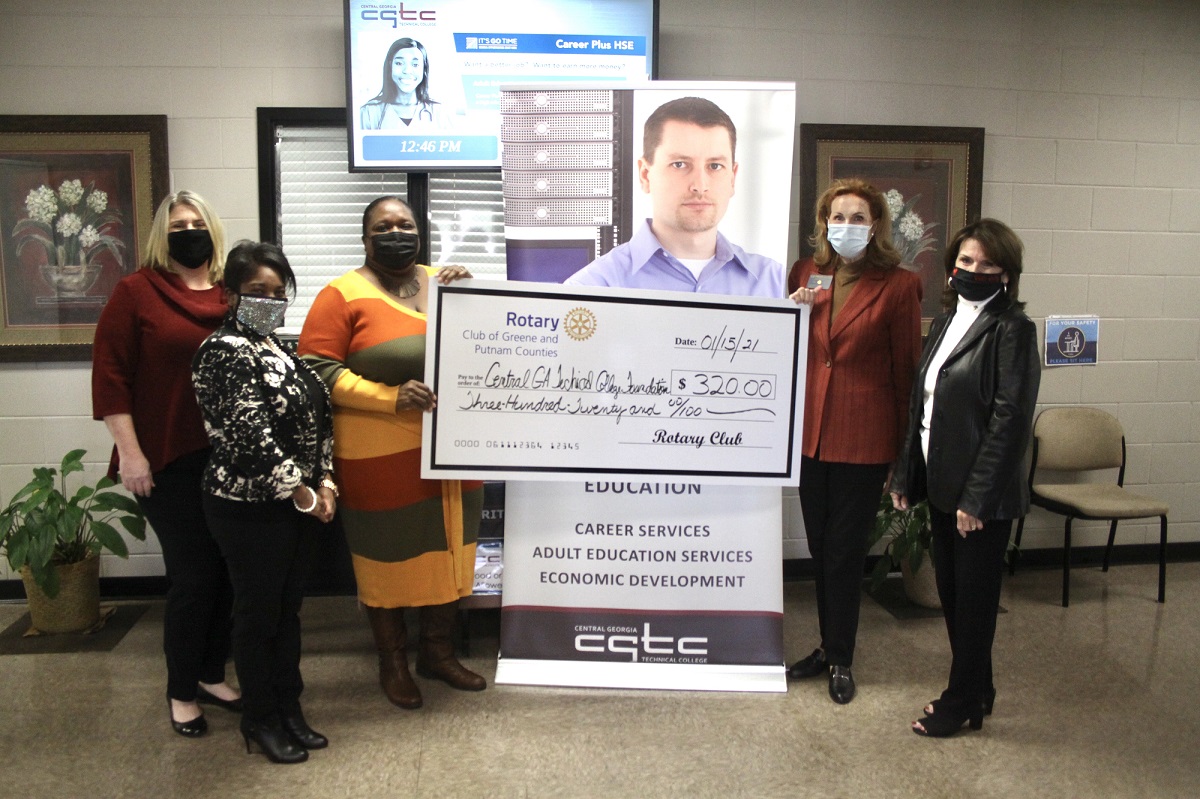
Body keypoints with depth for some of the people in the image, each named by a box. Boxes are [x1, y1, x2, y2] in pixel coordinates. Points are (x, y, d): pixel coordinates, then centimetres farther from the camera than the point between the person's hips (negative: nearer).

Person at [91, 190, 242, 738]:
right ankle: (181, 691, 20)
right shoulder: (137, 291, -1)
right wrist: (129, 453, -10)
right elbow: (111, 375, -5)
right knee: (193, 575, 0)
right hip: (170, 464, -4)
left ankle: (212, 674, 30)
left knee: (226, 570, 10)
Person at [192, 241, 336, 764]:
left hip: (299, 501, 8)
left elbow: (317, 416, 13)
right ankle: (260, 719, 23)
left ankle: (288, 708, 30)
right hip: (250, 506, -8)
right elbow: (251, 435, -20)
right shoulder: (226, 351, -14)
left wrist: (324, 482, 1)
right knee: (258, 612, 6)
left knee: (288, 607, 16)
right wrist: (303, 494, -15)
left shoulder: (278, 348, 11)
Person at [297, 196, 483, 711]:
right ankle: (392, 662, 30)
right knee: (388, 558, 9)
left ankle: (438, 652, 35)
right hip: (382, 459, -5)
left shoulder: (446, 283, 10)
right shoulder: (343, 295, -5)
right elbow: (318, 371, -11)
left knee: (448, 550, 15)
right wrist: (392, 398, -21)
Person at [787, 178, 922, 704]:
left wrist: (905, 451, -3)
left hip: (863, 437, -4)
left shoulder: (898, 285, -5)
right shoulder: (805, 274, 6)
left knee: (844, 551, 4)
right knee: (819, 547, 14)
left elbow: (905, 368, -3)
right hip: (810, 430, 4)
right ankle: (828, 647, 31)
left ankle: (840, 660, 22)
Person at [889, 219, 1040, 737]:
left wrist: (977, 497, -19)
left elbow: (1010, 418, -17)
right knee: (951, 593, 17)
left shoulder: (1012, 328, -12)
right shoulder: (947, 321, 11)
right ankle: (976, 690, 35)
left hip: (982, 493, -8)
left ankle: (961, 703, 23)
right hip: (941, 482, 8)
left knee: (973, 598, 7)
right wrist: (905, 475, 10)